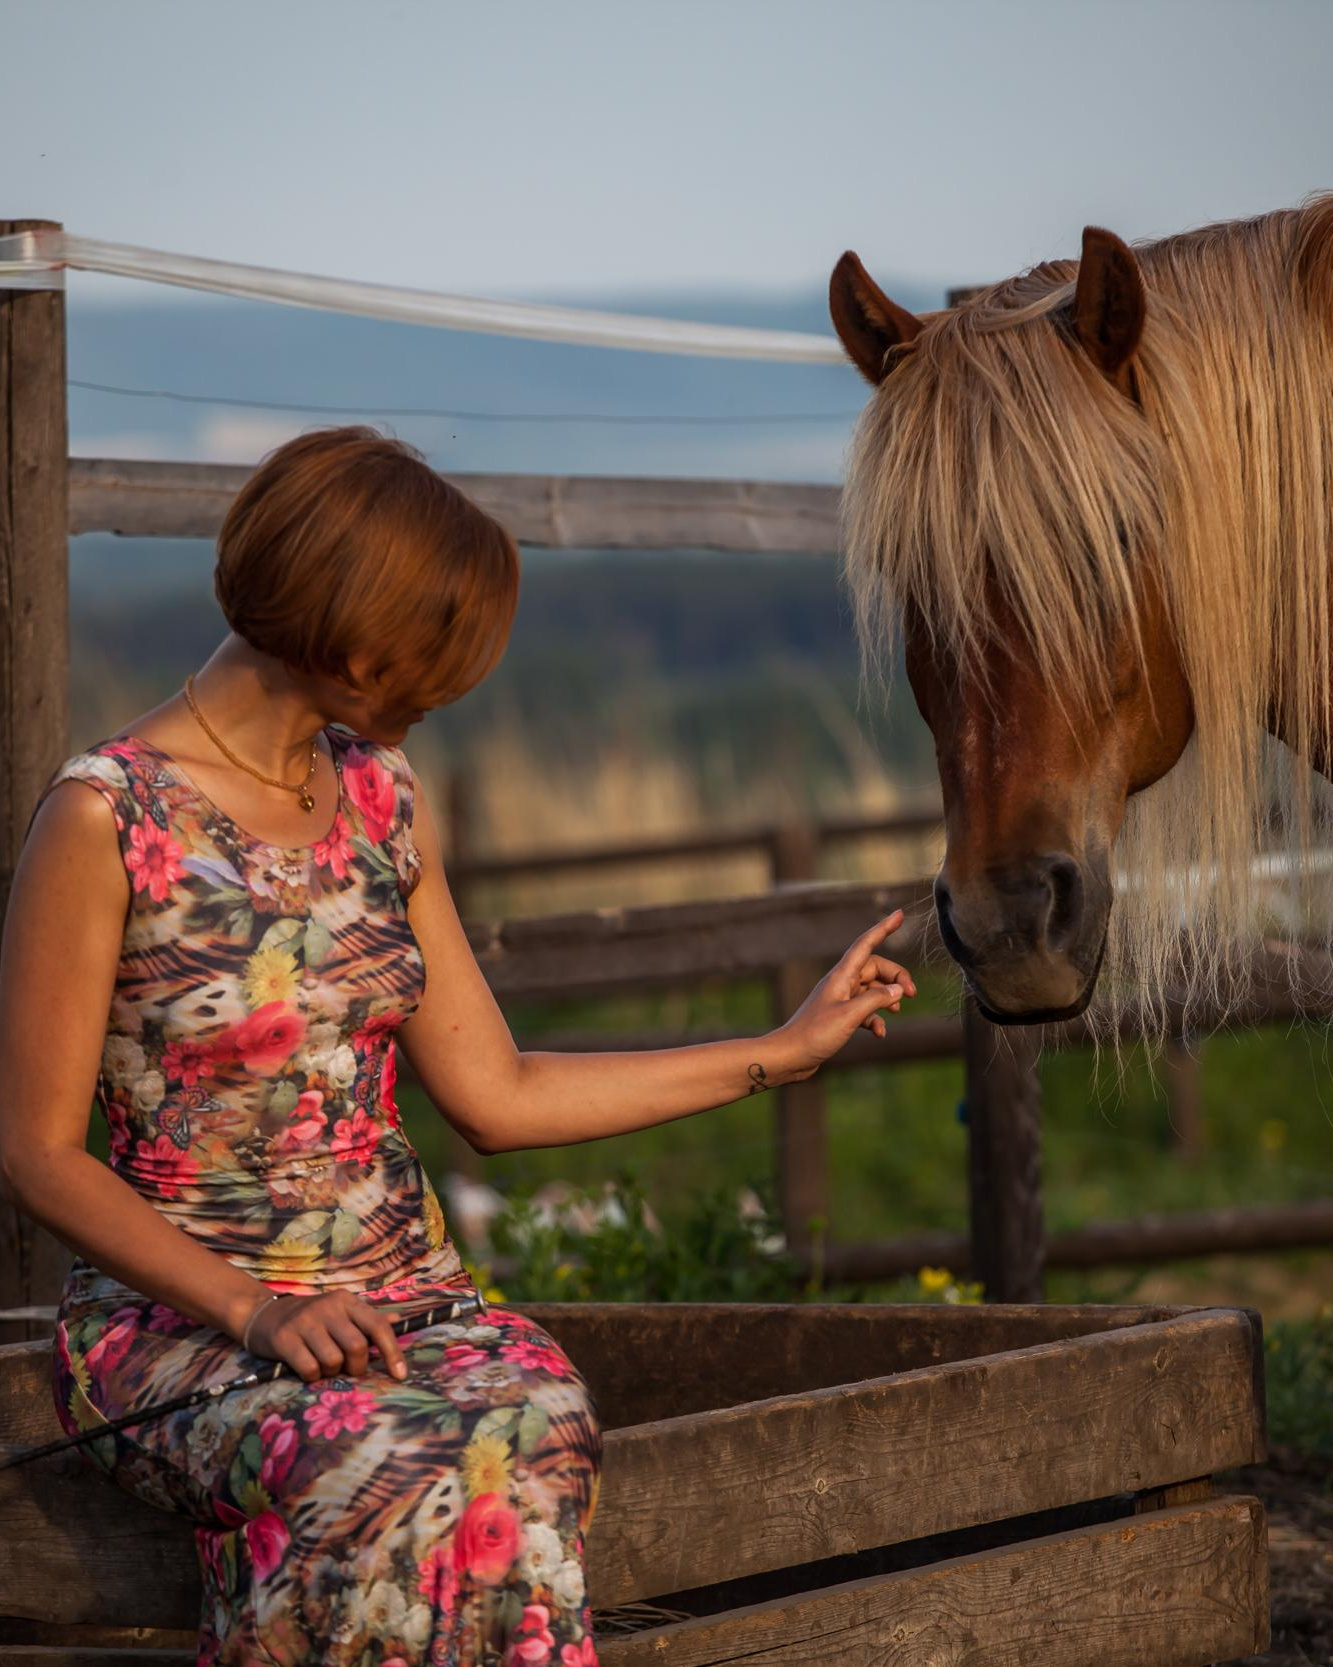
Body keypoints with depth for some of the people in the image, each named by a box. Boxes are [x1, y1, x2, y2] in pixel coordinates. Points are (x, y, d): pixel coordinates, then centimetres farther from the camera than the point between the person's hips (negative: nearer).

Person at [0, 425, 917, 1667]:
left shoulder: (378, 799, 12)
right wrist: (253, 1310, -21)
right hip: (176, 1318, -5)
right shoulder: (106, 817, -9)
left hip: (405, 1290, 5)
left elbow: (497, 1097, 15)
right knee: (386, 1483, -37)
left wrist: (790, 1048, 18)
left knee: (532, 1431, -31)